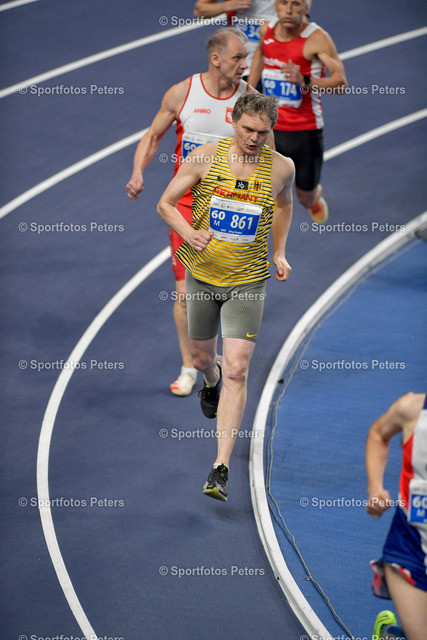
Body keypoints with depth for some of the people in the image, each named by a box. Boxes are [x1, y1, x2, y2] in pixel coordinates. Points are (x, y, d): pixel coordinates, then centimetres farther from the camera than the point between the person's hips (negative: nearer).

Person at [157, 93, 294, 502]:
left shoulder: (281, 168, -6)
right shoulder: (205, 157, -9)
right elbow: (165, 203, -2)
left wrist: (279, 254, 11)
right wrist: (190, 233, -20)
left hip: (247, 281, -1)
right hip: (201, 274, 2)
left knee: (237, 370, -12)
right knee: (201, 359, 17)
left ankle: (221, 468, -12)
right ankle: (211, 379, 59)